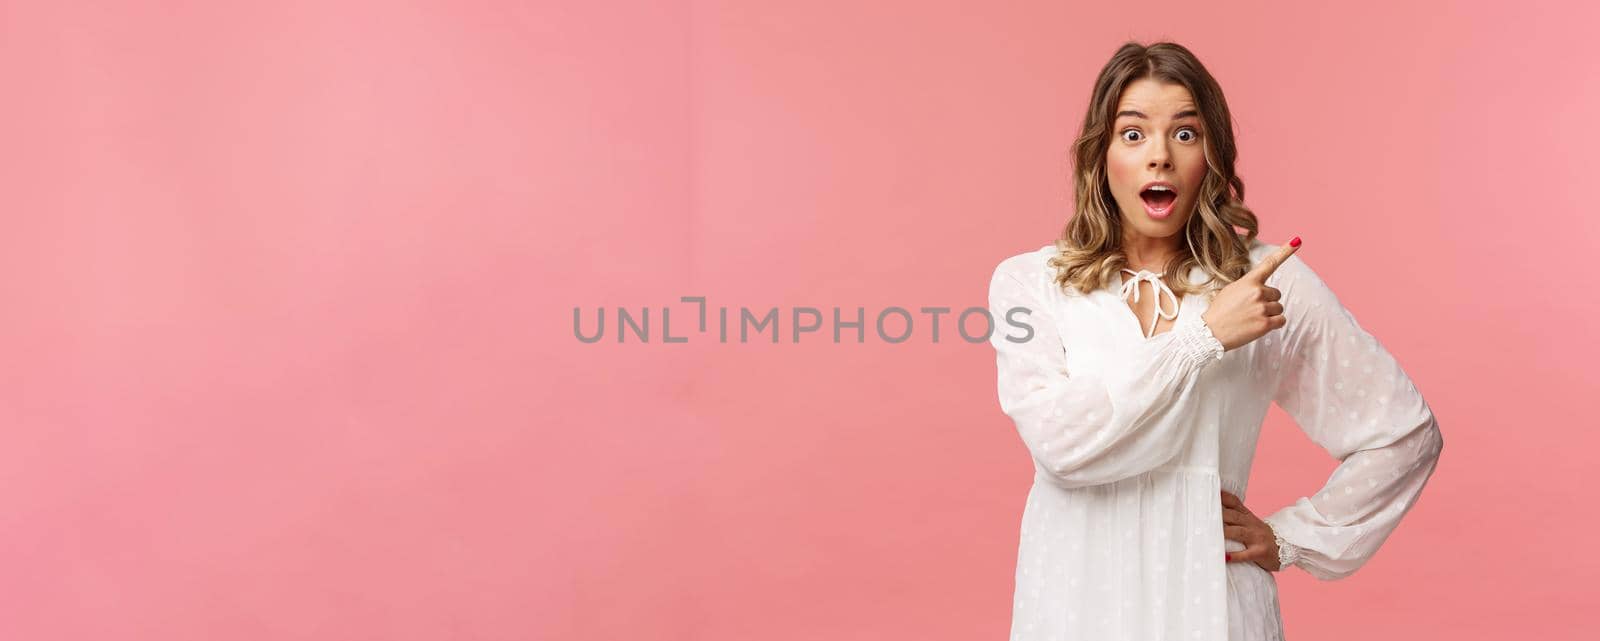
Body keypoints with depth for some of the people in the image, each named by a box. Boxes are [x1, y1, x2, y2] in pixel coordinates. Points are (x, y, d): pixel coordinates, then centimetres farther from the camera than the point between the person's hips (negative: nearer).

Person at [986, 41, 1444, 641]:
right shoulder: (1028, 282, -4)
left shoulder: (1270, 282, -2)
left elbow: (1404, 430, 5)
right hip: (1076, 592, 0)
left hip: (1208, 592, 0)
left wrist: (1294, 537, 3)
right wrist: (1202, 337, -18)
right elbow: (1059, 440, -18)